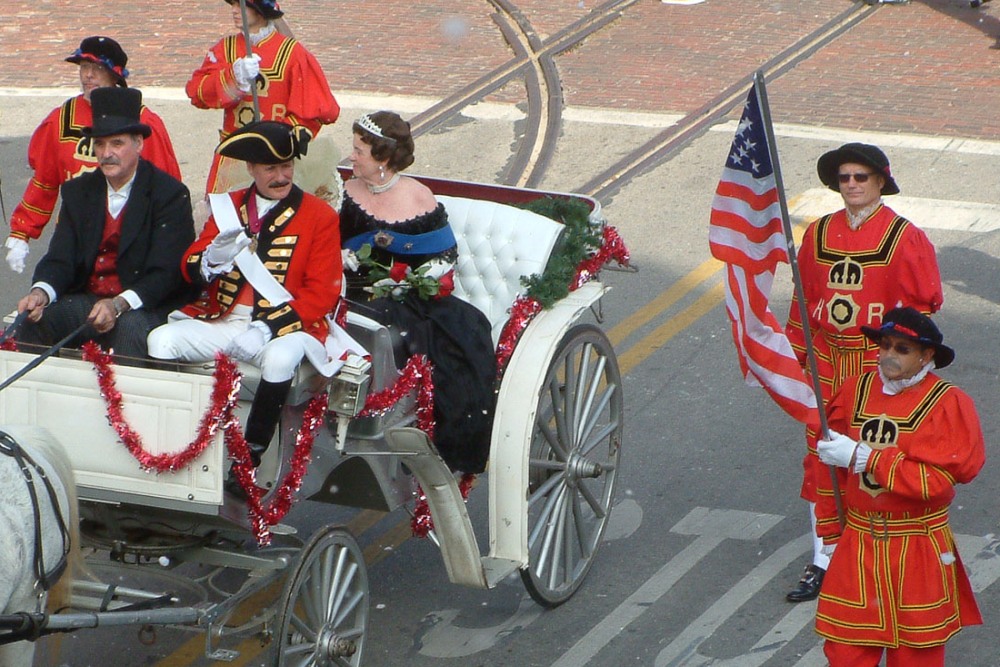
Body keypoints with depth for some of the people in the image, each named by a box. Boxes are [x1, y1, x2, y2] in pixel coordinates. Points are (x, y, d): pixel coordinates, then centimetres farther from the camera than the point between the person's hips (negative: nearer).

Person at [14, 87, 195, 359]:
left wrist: (119, 305, -32)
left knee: (131, 329, -36)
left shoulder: (170, 194, -6)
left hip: (146, 306, -5)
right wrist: (41, 292, -20)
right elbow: (60, 258, 3)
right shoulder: (77, 192, 11)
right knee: (33, 320, -20)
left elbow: (165, 272, -15)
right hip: (85, 300, 5)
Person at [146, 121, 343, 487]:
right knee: (161, 340, -18)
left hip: (282, 325, -4)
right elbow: (190, 270, 8)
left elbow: (322, 292, -6)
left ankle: (251, 459, -22)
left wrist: (269, 328, -18)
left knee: (280, 358, -36)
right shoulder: (228, 206, 13)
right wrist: (211, 260, -18)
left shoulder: (319, 215, 1)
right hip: (222, 320, 4)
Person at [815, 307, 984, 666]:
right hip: (857, 546, 3)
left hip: (917, 554, -3)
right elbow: (832, 468, 12)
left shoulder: (947, 404, -9)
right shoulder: (856, 391, 5)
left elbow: (937, 480, -20)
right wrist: (831, 534, 12)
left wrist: (861, 457, -19)